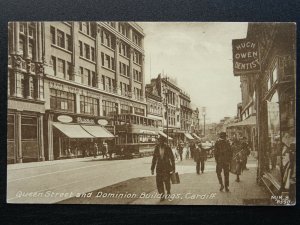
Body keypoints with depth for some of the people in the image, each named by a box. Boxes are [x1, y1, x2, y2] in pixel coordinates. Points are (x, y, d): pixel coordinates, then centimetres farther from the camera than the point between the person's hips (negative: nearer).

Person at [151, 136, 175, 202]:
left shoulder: (168, 148, -7)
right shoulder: (156, 148, 0)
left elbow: (172, 158, -1)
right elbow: (154, 159, 7)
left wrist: (173, 168, -2)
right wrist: (152, 169, 5)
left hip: (167, 167, -2)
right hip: (159, 167, 2)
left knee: (167, 181, 5)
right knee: (159, 182, -7)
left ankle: (168, 192, 34)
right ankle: (162, 195, 6)